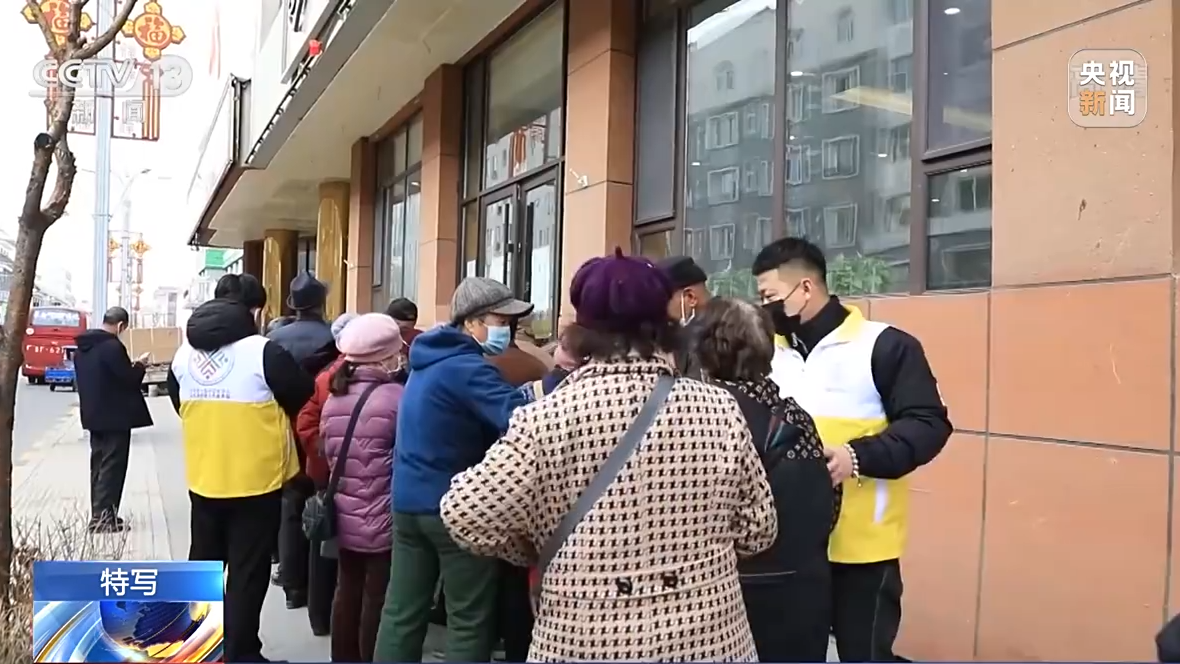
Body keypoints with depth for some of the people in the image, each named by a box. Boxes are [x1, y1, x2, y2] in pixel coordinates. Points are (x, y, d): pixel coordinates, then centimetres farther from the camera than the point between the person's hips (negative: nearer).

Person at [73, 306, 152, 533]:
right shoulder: (113, 346, -19)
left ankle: (98, 514, 20)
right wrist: (139, 365, 2)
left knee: (99, 465, 15)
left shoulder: (83, 347, 10)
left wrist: (129, 366, 19)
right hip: (115, 417, -9)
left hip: (94, 415, 9)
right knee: (112, 467, -3)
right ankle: (102, 517, -2)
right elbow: (130, 379, -17)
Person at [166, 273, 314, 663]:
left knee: (203, 565, 21)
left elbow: (179, 404, 16)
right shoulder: (264, 353, -17)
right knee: (247, 573, 4)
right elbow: (304, 401, -7)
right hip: (256, 480, -6)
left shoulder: (184, 353, 3)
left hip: (204, 480, 6)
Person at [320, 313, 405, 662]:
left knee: (347, 594, 18)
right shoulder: (396, 397, -17)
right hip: (383, 520, -7)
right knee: (378, 601, 4)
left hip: (344, 517, 7)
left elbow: (329, 453, 13)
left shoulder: (334, 397, 6)